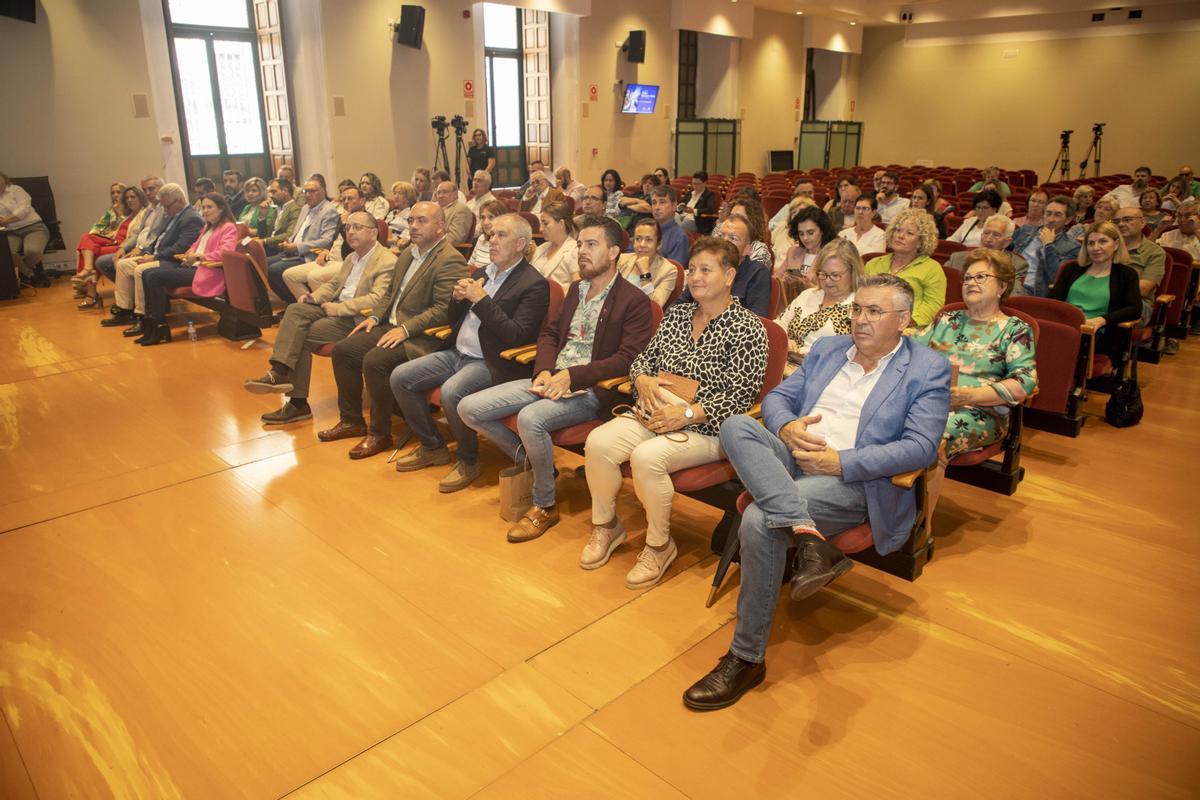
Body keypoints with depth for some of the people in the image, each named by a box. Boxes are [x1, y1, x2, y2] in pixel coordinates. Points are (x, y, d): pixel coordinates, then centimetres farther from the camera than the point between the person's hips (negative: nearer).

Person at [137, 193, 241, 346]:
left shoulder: (228, 227, -4)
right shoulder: (207, 227, 26)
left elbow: (225, 251, -20)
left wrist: (198, 257, -21)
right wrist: (188, 255, 6)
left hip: (206, 271, -10)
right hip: (192, 266, 10)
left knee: (154, 277, -20)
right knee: (147, 275, -2)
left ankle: (160, 327, -14)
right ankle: (150, 321, -3)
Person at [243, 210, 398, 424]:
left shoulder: (387, 262, -11)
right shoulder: (352, 257, 21)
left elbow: (376, 299, -21)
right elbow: (333, 284, 25)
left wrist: (339, 307, -21)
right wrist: (314, 296, 3)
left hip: (356, 318, -8)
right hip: (336, 307, 8)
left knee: (301, 336, -19)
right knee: (295, 310, -17)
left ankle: (298, 403, -14)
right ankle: (280, 372, -25)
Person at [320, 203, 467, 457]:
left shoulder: (450, 261, -14)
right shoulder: (408, 253, 16)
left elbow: (443, 310, -21)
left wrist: (406, 329, -24)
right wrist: (375, 316, 8)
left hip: (422, 338, -10)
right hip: (391, 326, 10)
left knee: (374, 361, -29)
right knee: (342, 350, 2)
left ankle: (379, 434, -11)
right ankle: (351, 421, 14)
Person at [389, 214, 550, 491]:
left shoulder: (534, 284, -9)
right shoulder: (481, 273, 15)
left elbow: (516, 336, -19)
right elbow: (454, 321, 20)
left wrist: (482, 300, -18)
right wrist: (458, 298, -2)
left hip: (491, 363, -8)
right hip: (457, 353, 8)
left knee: (451, 391, -33)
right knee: (400, 377, -2)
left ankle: (468, 461, -8)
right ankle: (432, 447, 13)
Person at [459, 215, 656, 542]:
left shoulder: (635, 301, -5)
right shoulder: (576, 289, 19)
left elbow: (627, 359, -15)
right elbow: (549, 333, 19)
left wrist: (570, 376, -21)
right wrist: (544, 371, -3)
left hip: (590, 390, -7)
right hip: (550, 379, 8)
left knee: (530, 418, -36)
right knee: (469, 408, -5)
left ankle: (545, 505, -12)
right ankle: (529, 460, 13)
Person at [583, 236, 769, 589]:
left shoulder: (747, 329, -6)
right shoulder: (677, 313, 14)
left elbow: (741, 395, -12)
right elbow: (643, 358, 18)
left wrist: (686, 414, -19)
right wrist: (643, 380, -6)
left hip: (705, 429, -6)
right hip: (654, 414, 6)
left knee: (646, 456, -33)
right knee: (598, 441, -20)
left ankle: (660, 544, -7)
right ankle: (606, 525, 4)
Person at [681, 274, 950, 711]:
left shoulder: (928, 369, 4)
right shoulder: (827, 348, 21)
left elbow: (920, 446, -8)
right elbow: (777, 397, 17)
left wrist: (841, 461, -17)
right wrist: (786, 428, -8)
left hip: (855, 481, -5)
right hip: (794, 461, 6)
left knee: (759, 520, -30)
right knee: (736, 425, -25)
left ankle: (747, 658, -14)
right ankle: (809, 539, -37)